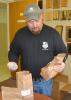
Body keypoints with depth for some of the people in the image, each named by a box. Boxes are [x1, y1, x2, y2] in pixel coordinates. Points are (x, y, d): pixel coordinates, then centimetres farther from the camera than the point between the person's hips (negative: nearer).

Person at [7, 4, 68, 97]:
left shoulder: (52, 33, -10)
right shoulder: (20, 33, -6)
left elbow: (62, 51, 1)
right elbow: (13, 52, 8)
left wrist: (62, 62, -19)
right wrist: (13, 62, -12)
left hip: (45, 80, 0)